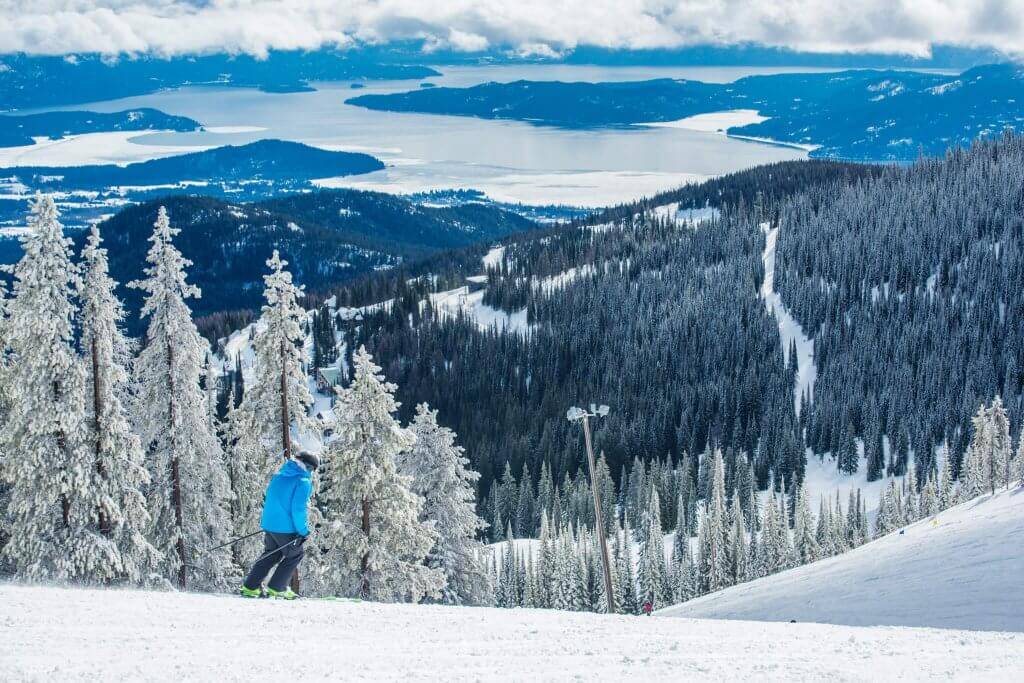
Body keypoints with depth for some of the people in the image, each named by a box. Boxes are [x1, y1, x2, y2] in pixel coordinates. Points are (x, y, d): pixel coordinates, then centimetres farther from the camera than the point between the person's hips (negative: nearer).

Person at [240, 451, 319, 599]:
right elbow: (298, 509, -18)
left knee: (271, 554, 21)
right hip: (286, 528, -7)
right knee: (296, 554, 12)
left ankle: (250, 587, 16)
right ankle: (276, 587, 10)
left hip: (268, 524, 7)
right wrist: (303, 531, -10)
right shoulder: (303, 482, -13)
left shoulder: (278, 476, 11)